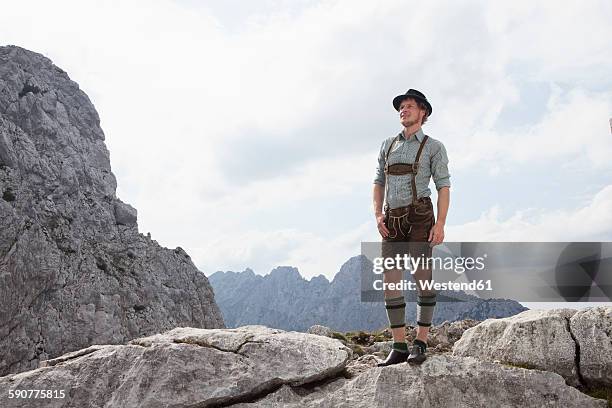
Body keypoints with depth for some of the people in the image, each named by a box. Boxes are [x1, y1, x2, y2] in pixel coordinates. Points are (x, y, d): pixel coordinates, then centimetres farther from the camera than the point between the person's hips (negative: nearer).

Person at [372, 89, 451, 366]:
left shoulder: (434, 147, 6)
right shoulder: (388, 145, 18)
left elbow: (444, 187, -1)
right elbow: (379, 183, 16)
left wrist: (440, 224, -13)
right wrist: (378, 215, 0)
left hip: (419, 215, -4)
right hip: (392, 221, 4)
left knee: (422, 277, -11)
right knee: (390, 281, -3)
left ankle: (420, 344, -1)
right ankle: (399, 348, 2)